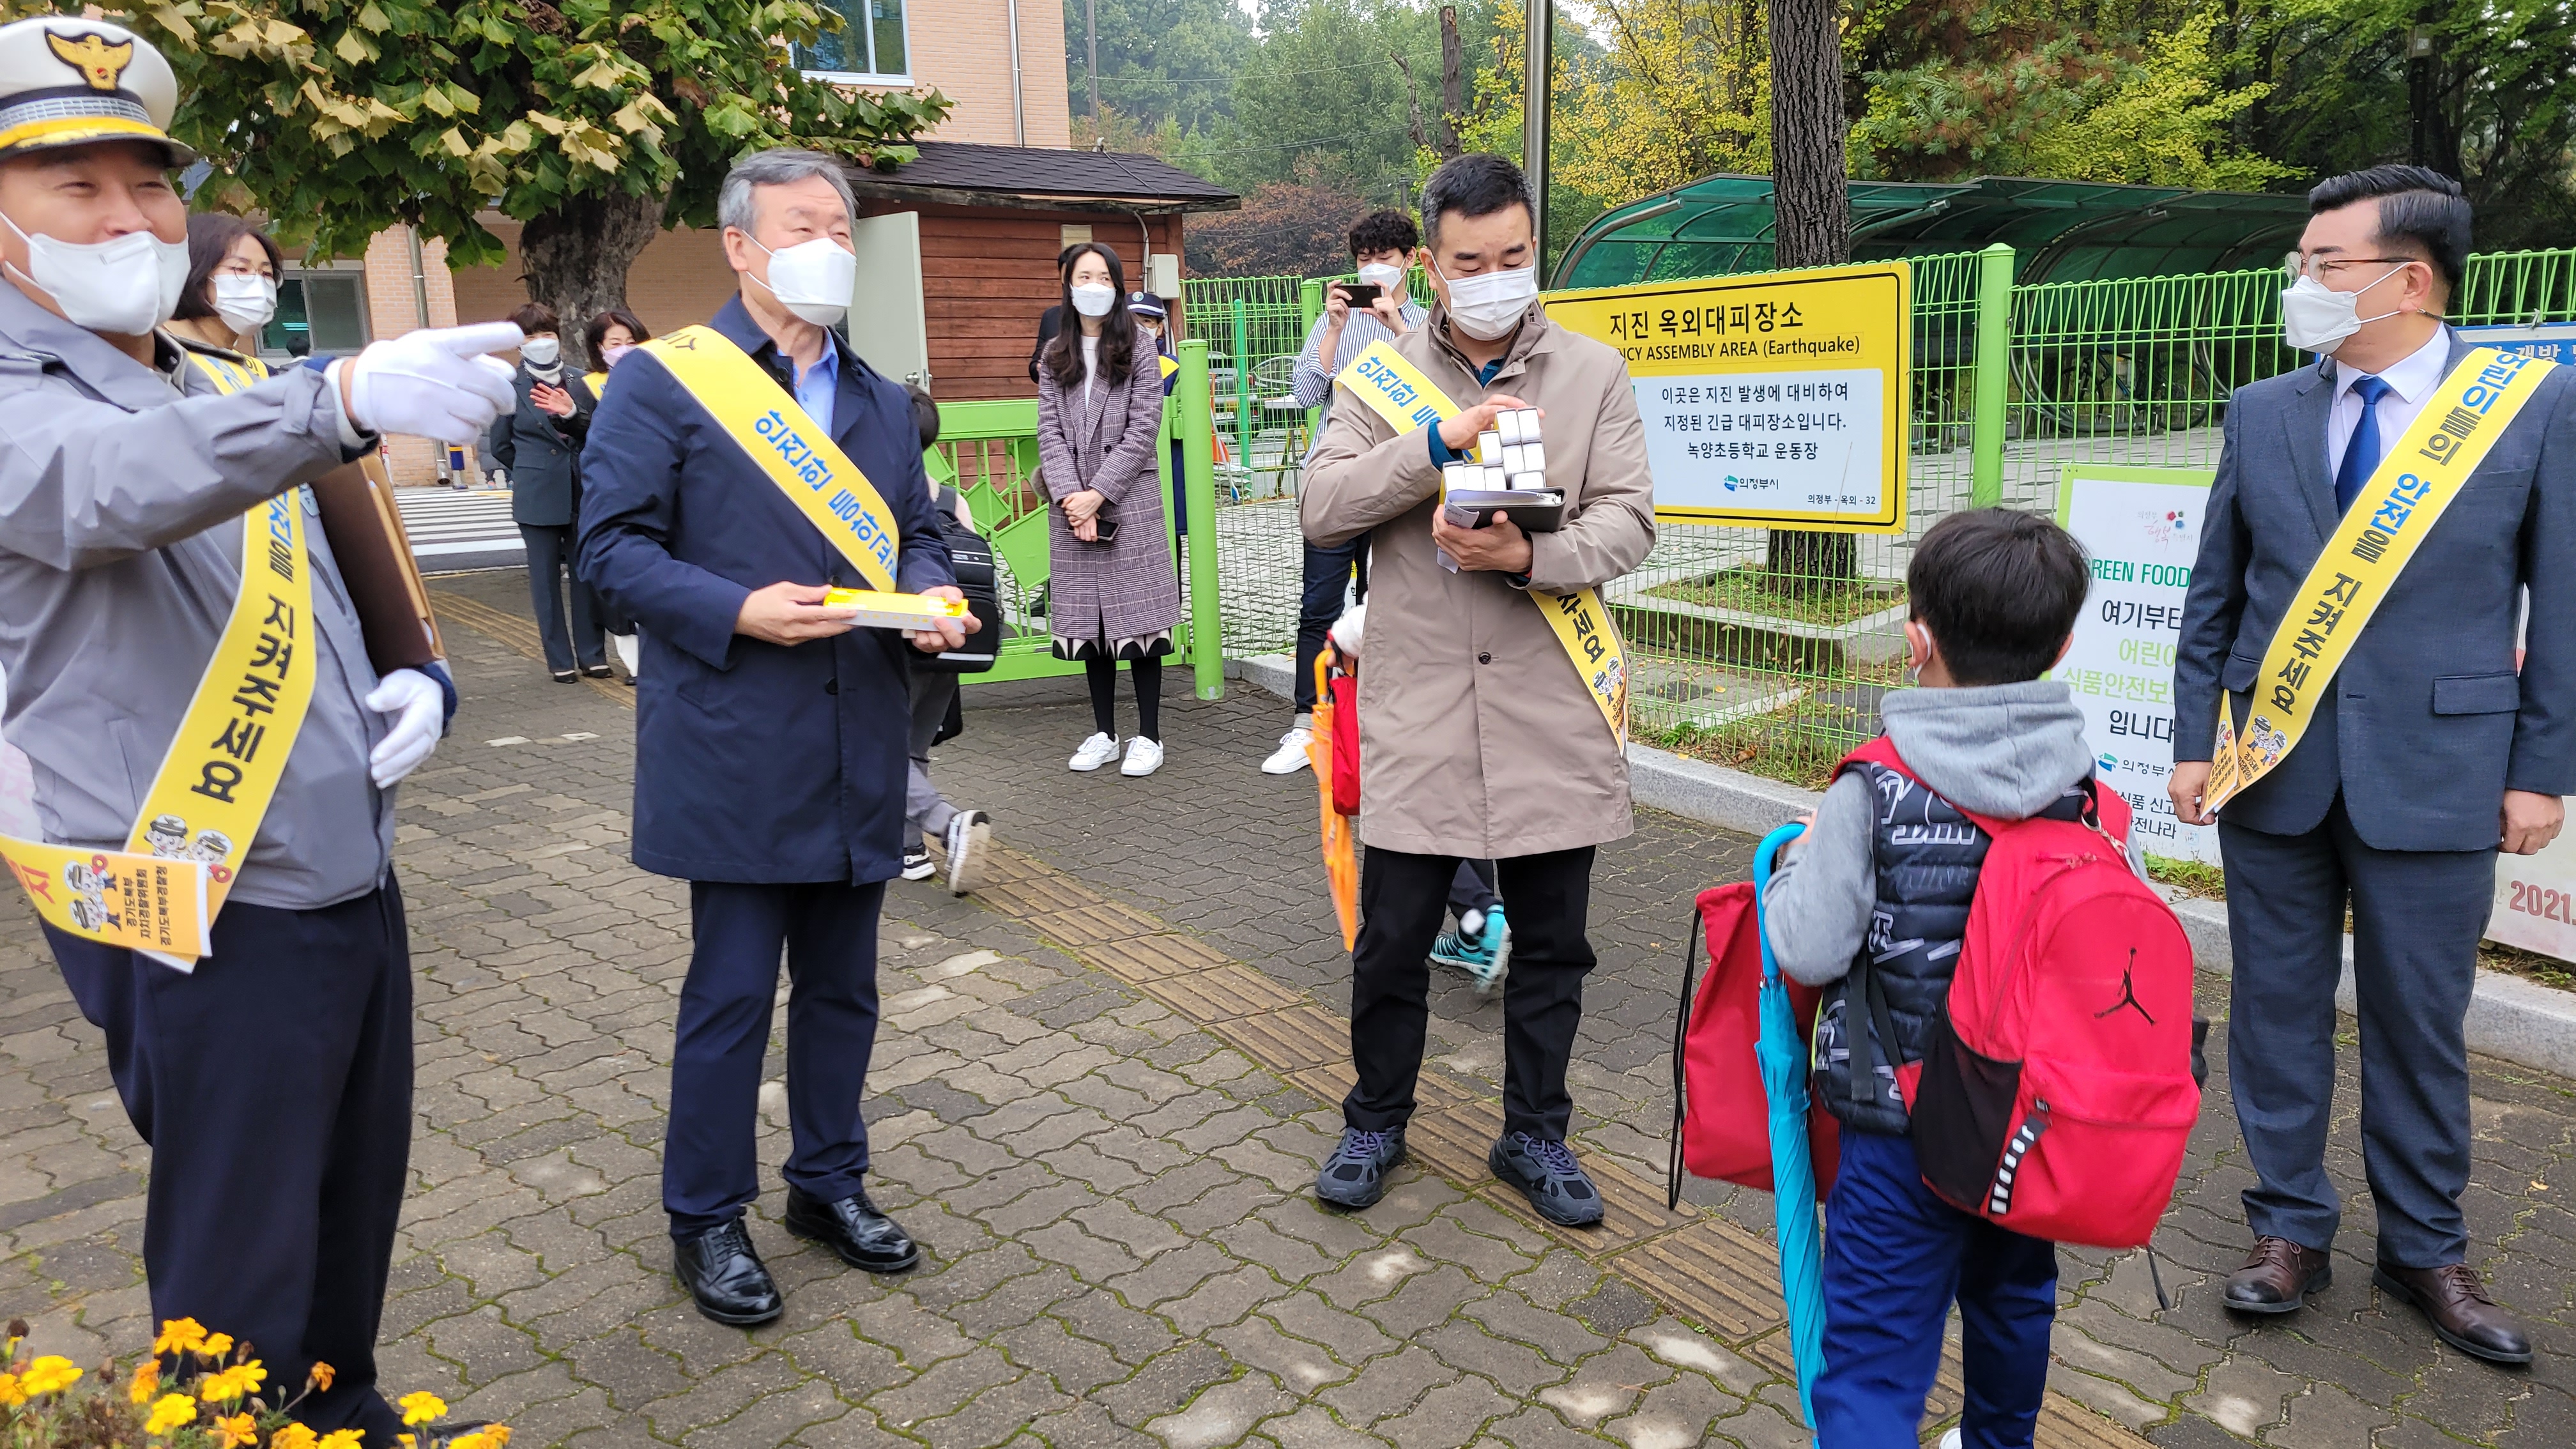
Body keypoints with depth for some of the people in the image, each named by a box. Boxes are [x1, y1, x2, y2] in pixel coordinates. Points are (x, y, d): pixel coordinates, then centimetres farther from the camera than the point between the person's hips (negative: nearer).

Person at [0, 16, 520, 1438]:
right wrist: (343, 398, -52)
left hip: (355, 884, 8)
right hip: (215, 926, -7)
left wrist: (409, 689, 0)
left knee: (356, 1219, 20)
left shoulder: (222, 402, 14)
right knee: (240, 1288, 5)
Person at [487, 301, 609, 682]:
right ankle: (560, 660, 11)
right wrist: (536, 471, 11)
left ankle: (592, 655, 14)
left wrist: (572, 414, -18)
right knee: (546, 580, 3)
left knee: (586, 576, 5)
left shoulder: (578, 383, 7)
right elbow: (500, 446, 10)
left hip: (583, 495, 2)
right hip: (538, 500, -2)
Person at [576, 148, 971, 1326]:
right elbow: (613, 545, -7)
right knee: (732, 990, 2)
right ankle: (707, 1219, 20)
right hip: (735, 750, -5)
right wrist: (738, 612, -20)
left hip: (860, 749, 6)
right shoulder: (662, 381, -3)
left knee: (842, 983, 15)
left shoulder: (880, 400, 16)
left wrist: (933, 596, -2)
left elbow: (916, 531, 20)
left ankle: (829, 1183, 32)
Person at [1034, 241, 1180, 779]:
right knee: (1088, 620, 7)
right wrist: (1070, 498, -10)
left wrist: (1097, 493, -13)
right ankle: (1104, 733, 17)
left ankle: (1149, 736, 6)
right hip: (1072, 505, 4)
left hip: (1128, 500, -3)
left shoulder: (1139, 352, 1)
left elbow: (1142, 433, -6)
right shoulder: (1055, 355, 12)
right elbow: (1050, 432, 4)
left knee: (1137, 619, -2)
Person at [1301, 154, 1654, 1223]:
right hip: (1417, 709, -1)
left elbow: (1629, 521, -2)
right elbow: (1321, 508, -6)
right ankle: (1377, 1119, 31)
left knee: (1551, 944, 12)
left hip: (1550, 711, 1)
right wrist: (1438, 442, -19)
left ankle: (1534, 1135, 31)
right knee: (1392, 939, 8)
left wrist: (1530, 554, -20)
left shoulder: (1594, 374, 6)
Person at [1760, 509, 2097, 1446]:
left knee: (1874, 1364, 2)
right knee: (2013, 1297, 30)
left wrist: (1795, 861, -2)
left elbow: (1810, 951, -20)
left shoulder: (1875, 790, -19)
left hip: (1907, 1129, -5)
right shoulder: (2093, 788, -5)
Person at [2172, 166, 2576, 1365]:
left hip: (2436, 771, -2)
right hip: (2275, 766, 2)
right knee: (2277, 1005, 10)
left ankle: (2424, 1250, 29)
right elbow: (2214, 593, 7)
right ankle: (2291, 1229, 26)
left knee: (2420, 1021, 9)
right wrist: (2193, 742, 3)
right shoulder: (2262, 413, 4)